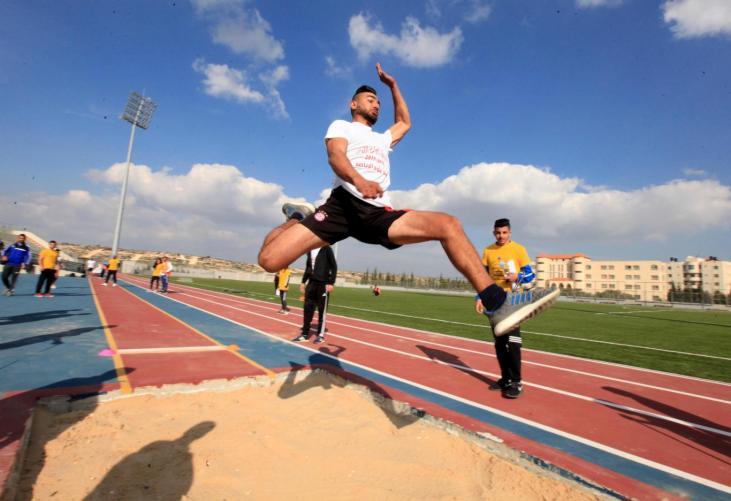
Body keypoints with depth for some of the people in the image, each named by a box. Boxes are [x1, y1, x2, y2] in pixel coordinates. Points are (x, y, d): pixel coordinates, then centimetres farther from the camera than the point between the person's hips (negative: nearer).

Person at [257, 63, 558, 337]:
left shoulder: (382, 139, 39)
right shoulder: (340, 126, 18)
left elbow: (405, 122, 54)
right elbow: (335, 156, -3)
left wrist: (392, 85, 47)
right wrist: (358, 179, -26)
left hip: (378, 213, 5)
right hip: (343, 205, -4)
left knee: (448, 224, -19)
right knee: (269, 259, -22)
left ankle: (497, 303, -22)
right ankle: (297, 216, 12)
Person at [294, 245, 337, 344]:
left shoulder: (326, 248, -7)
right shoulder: (310, 249, 12)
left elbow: (334, 266, -8)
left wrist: (331, 283, -14)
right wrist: (303, 281, 16)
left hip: (323, 284, -6)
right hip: (311, 282, 6)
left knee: (321, 310, 2)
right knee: (308, 308, 7)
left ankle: (321, 335, 13)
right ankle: (305, 334, 17)